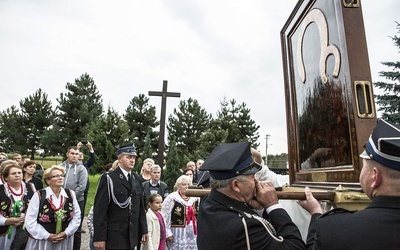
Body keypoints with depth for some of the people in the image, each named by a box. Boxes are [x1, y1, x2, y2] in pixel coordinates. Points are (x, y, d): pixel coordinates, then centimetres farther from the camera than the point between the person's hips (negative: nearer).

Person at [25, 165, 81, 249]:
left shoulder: (71, 194, -3)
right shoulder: (39, 195, -10)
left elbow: (77, 217, 2)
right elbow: (30, 221, -10)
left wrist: (66, 233, -9)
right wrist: (47, 235, -13)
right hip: (41, 241, -2)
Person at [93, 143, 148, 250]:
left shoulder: (137, 179, 8)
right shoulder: (108, 178, -9)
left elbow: (141, 207, 11)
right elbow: (100, 209, -12)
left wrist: (143, 230, 10)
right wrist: (99, 237, -14)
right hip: (113, 237, -5)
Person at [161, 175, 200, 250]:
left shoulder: (195, 198, 5)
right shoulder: (171, 198, -9)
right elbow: (165, 217, -10)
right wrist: (168, 233, -10)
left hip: (193, 233, 5)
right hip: (177, 233, -4)